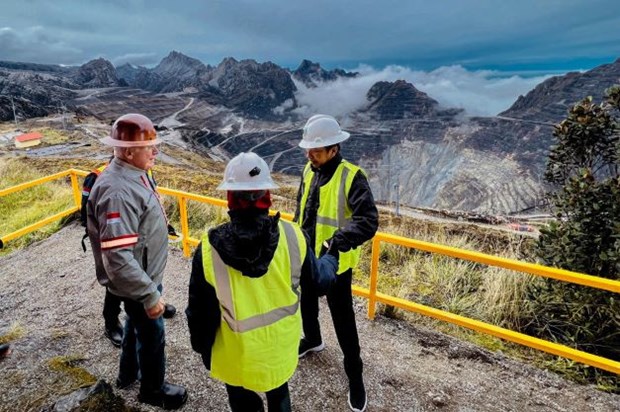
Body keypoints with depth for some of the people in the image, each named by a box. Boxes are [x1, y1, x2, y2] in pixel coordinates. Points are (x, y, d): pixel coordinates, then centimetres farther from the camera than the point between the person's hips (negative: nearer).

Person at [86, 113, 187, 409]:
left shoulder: (134, 172, -2)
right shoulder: (118, 191, -33)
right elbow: (118, 257, -34)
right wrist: (150, 294, -28)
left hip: (144, 274, 9)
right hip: (138, 282, -9)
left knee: (136, 324, 29)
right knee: (152, 334, 13)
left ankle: (128, 373, 54)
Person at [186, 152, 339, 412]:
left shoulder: (210, 250, -25)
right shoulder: (291, 236, -22)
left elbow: (200, 310, -12)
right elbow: (318, 283, -6)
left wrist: (202, 347, 8)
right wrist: (332, 257, 15)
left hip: (238, 354, -2)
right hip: (281, 346, 2)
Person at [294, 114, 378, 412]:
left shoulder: (351, 177, -21)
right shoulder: (309, 171, 1)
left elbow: (368, 220, -30)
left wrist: (341, 239, -45)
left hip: (335, 262, -7)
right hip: (306, 257, 7)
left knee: (343, 320, 6)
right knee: (306, 304, 26)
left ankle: (354, 375, 27)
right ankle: (312, 340, 56)